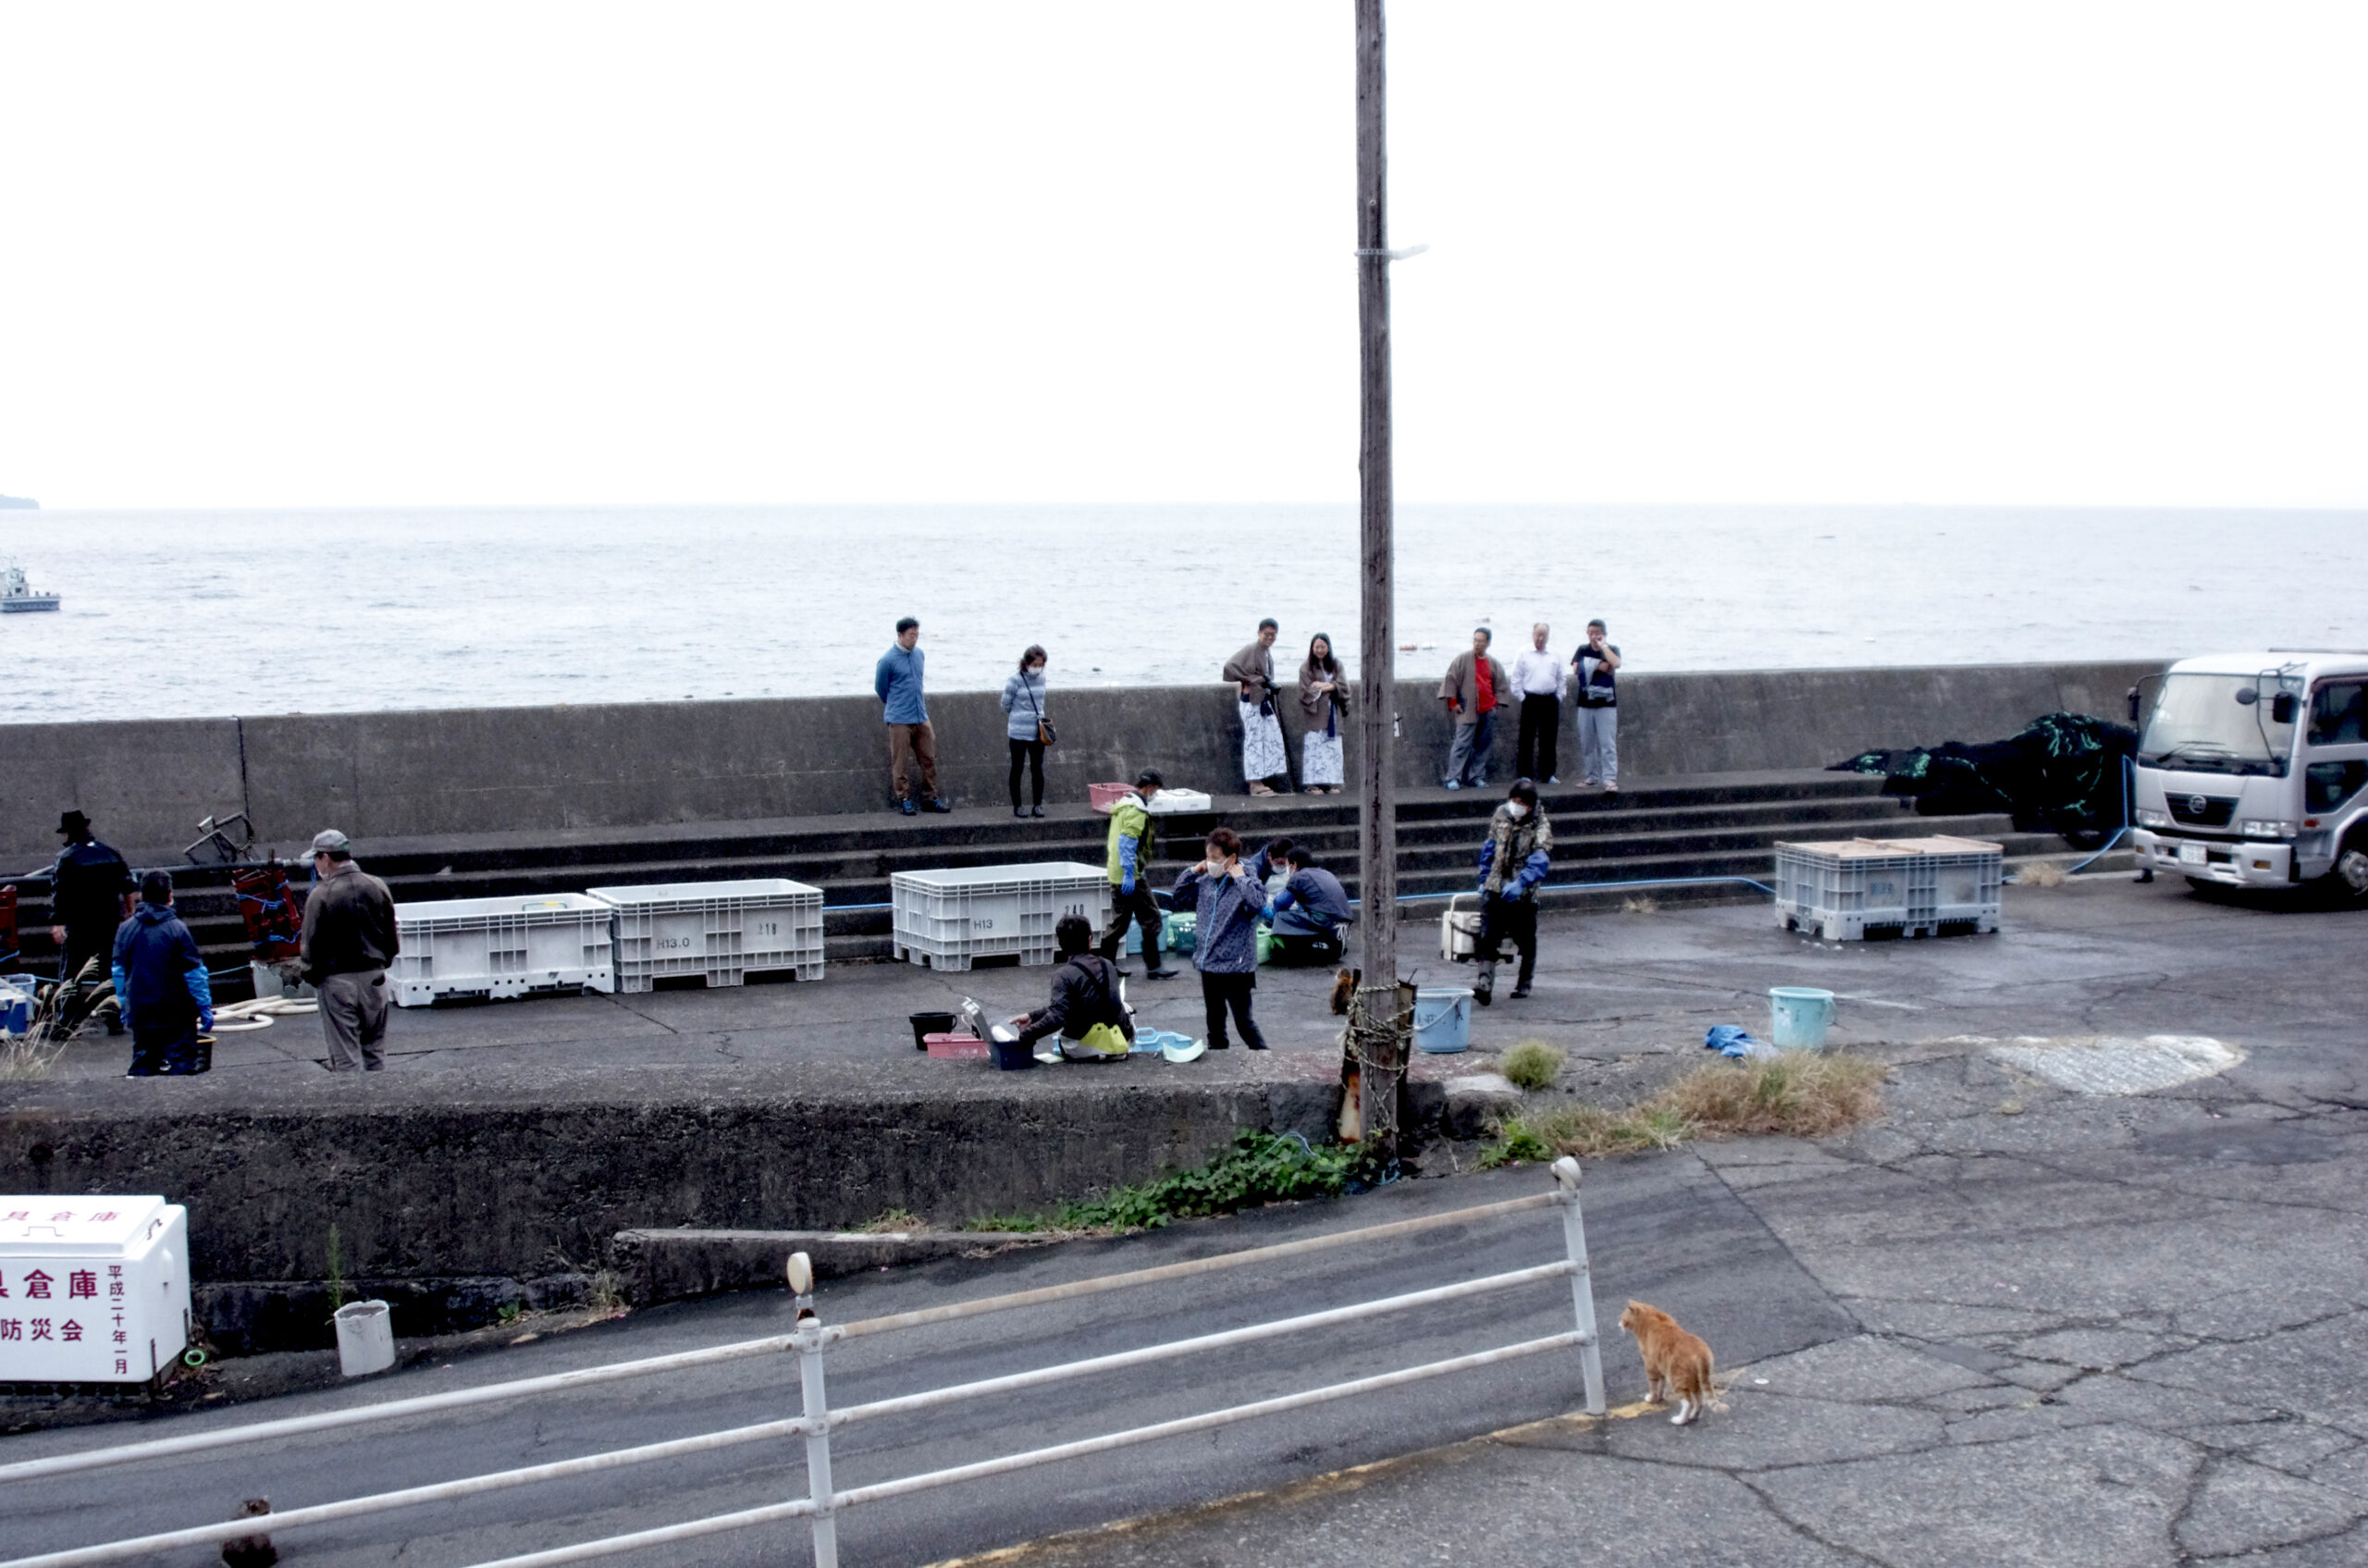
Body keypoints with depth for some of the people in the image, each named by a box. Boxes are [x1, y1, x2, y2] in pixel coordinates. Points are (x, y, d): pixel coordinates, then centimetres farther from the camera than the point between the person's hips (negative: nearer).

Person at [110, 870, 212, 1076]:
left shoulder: (125, 929, 1)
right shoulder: (177, 929, -12)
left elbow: (119, 972, 10)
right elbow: (194, 974, -10)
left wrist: (125, 1006, 21)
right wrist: (205, 1008, -2)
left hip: (139, 1013, 4)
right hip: (176, 1013, -4)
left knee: (143, 1062, 15)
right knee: (182, 1064, 2)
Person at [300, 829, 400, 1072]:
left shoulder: (321, 895, -14)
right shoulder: (377, 887, 2)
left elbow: (312, 945, -10)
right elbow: (391, 935, 9)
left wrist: (311, 975, 3)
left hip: (337, 981, -5)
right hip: (374, 977, 5)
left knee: (343, 1057, 0)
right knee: (375, 1048, 14)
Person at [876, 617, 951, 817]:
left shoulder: (919, 654, 7)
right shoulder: (888, 661, -11)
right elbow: (880, 688, 1)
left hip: (921, 717, 6)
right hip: (899, 720, -6)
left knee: (929, 759, 7)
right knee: (900, 763, 0)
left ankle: (930, 798, 16)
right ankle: (904, 800, 9)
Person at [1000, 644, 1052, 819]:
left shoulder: (1041, 679, 4)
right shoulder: (1015, 682, -11)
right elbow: (1006, 704, -3)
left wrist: (1039, 718, 11)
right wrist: (1021, 716, 6)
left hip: (1037, 732, 4)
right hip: (1018, 732, -4)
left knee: (1037, 769, 5)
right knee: (1017, 769, 4)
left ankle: (1037, 805, 14)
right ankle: (1017, 806, 11)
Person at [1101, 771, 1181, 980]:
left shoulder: (1123, 804, 16)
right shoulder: (1136, 810, -15)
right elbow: (1127, 841, -25)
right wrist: (1129, 873, -27)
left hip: (1116, 874, 10)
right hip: (1132, 876, -10)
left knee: (1119, 921, 15)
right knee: (1150, 919, -2)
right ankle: (1154, 966, 1)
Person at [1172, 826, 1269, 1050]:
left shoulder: (1245, 883, -14)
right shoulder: (1206, 881, 5)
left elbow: (1258, 904, -34)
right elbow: (1179, 893, 20)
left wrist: (1239, 877, -26)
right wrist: (1193, 870, 5)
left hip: (1235, 965, -7)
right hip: (1208, 963, 7)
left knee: (1243, 1020, 0)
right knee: (1215, 1019, 19)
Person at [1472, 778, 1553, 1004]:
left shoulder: (1540, 826, -9)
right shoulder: (1501, 815, 5)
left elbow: (1539, 860, -21)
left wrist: (1520, 883, -35)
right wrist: (1484, 879, 18)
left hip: (1523, 893, -3)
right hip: (1495, 888, 3)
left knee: (1526, 941, 11)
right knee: (1488, 936, -11)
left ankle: (1524, 983, 29)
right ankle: (1485, 982, -17)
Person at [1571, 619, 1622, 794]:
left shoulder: (1612, 649, 4)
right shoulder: (1582, 650, 11)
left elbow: (1615, 664, -18)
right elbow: (1576, 670, -4)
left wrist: (1603, 645, -11)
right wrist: (1599, 667, -7)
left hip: (1606, 704, -3)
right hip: (1585, 704, 3)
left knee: (1608, 744, -9)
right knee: (1586, 743, 7)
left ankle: (1610, 780, -13)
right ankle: (1591, 777, 17)